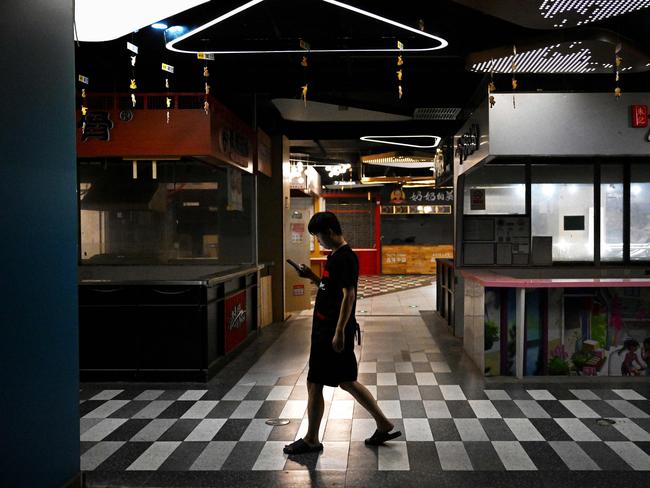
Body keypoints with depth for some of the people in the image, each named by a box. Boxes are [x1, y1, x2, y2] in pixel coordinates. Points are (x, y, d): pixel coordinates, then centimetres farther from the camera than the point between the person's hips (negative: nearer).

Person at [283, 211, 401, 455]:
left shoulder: (345, 257, -17)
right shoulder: (335, 256, 14)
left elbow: (348, 295, -22)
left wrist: (339, 332, -24)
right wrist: (312, 277, 12)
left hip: (333, 332, -10)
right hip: (326, 330, 10)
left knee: (314, 384, 1)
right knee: (347, 381, 16)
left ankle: (311, 440, 15)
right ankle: (384, 425, 24)